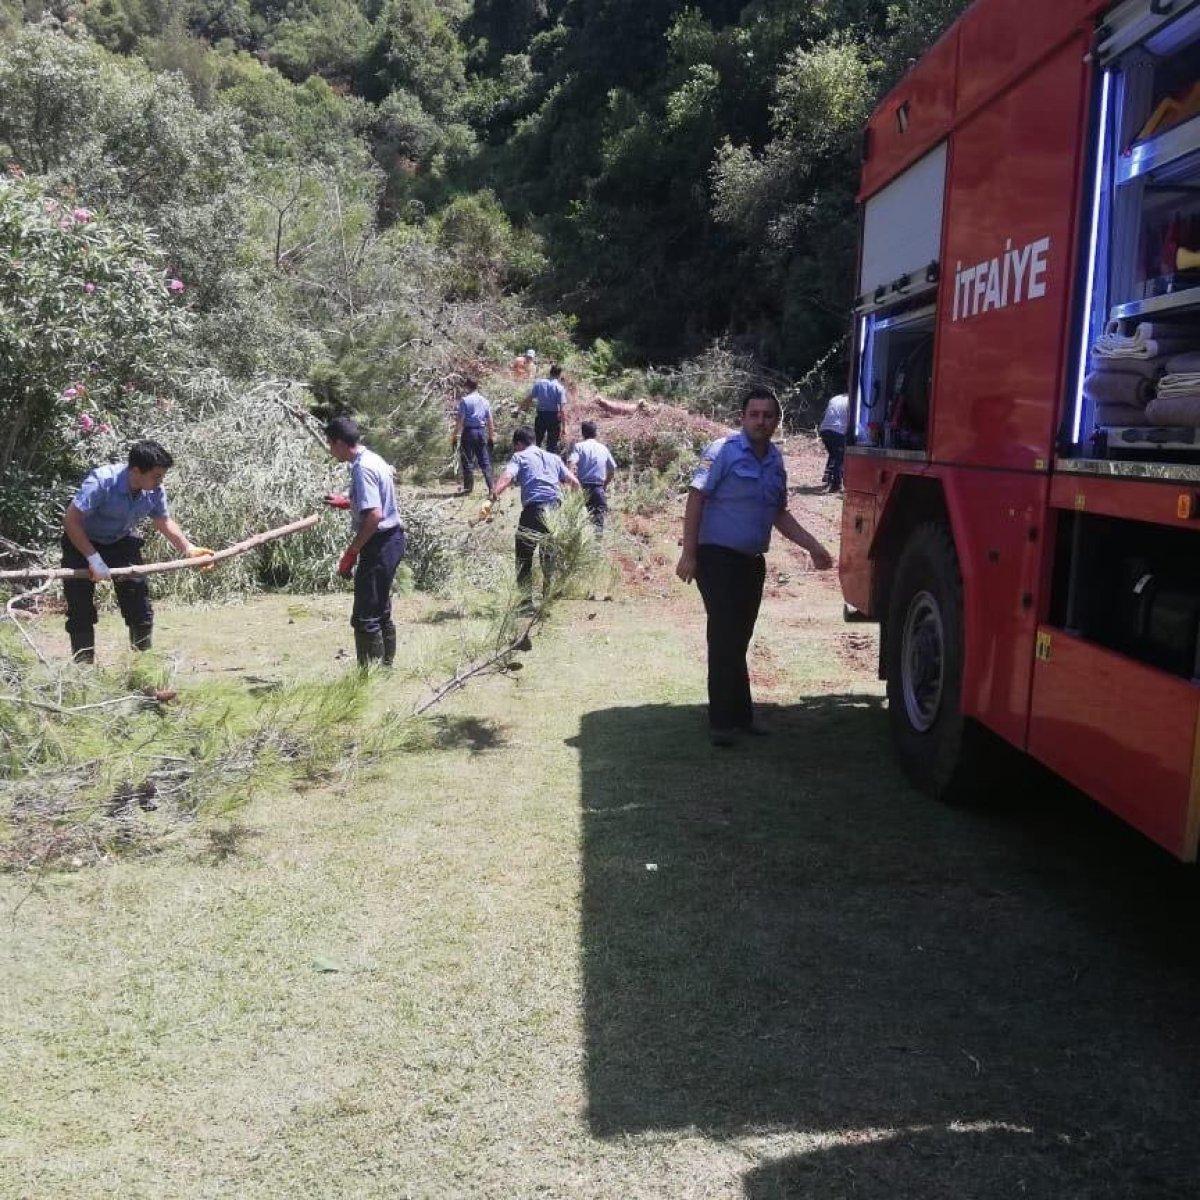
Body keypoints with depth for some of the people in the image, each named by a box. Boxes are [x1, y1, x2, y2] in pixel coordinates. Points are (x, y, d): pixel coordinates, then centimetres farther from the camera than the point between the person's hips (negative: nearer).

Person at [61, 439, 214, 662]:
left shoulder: (155, 491, -16)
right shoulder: (102, 482, -33)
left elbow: (163, 521, 3)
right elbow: (71, 519, -31)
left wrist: (188, 549, -8)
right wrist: (93, 558, -33)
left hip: (122, 541, 4)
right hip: (82, 542, -4)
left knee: (139, 605, -1)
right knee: (80, 610, -6)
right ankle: (83, 665, 6)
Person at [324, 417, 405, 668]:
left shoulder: (362, 468, -19)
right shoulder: (373, 459, 12)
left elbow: (374, 515, -27)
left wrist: (351, 552, -22)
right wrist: (346, 502, 24)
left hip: (379, 543, -10)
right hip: (392, 540, 10)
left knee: (365, 617, -4)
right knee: (381, 612, 19)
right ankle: (386, 666, 28)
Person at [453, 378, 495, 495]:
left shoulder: (465, 400, -8)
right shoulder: (484, 401, 7)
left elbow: (460, 419, -12)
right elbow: (490, 421, 9)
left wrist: (455, 435, -8)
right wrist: (491, 436, 17)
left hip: (468, 432, -4)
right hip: (482, 432, 4)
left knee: (467, 461, 5)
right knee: (485, 461, 6)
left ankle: (468, 488, 9)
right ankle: (491, 488, 0)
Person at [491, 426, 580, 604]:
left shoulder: (519, 457, 10)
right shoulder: (553, 457, 24)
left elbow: (507, 476, -10)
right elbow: (574, 482, 16)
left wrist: (494, 494, -23)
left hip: (534, 507, -5)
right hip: (557, 507, 5)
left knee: (524, 554, 4)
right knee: (550, 554, 16)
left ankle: (526, 597, -1)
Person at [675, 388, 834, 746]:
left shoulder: (775, 460, 12)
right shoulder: (723, 451, -10)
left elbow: (779, 514, 21)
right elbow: (696, 499, -13)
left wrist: (813, 547, 15)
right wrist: (689, 554, -18)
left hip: (753, 561, 7)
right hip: (718, 556, -7)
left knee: (739, 639, 14)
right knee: (724, 638, -9)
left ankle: (740, 716, 23)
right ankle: (723, 722, -2)